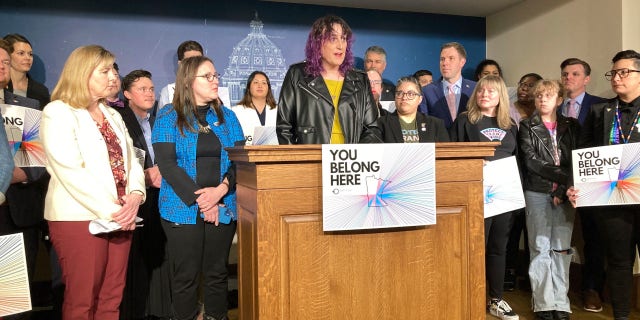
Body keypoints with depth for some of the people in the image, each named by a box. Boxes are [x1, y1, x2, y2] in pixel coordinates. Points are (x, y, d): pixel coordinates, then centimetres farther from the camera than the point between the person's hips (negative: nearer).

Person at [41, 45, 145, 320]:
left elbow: (131, 160, 12)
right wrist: (110, 210, -17)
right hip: (80, 218, -6)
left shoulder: (113, 115, 18)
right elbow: (71, 172, -16)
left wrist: (135, 195, -7)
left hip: (120, 217, 7)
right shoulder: (58, 113, -5)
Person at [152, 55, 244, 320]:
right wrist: (199, 199, -14)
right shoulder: (169, 117, 1)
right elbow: (167, 164, -8)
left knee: (217, 274, 9)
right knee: (185, 277, 5)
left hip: (223, 208, 3)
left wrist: (221, 190, -15)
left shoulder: (227, 116, 11)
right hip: (183, 209, -2)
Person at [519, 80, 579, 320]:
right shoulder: (527, 127, 5)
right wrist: (562, 176, -11)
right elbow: (531, 161, -5)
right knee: (540, 249, 0)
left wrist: (564, 189, -9)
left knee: (562, 249, 3)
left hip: (565, 194, 2)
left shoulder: (571, 126, 11)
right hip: (537, 192, -2)